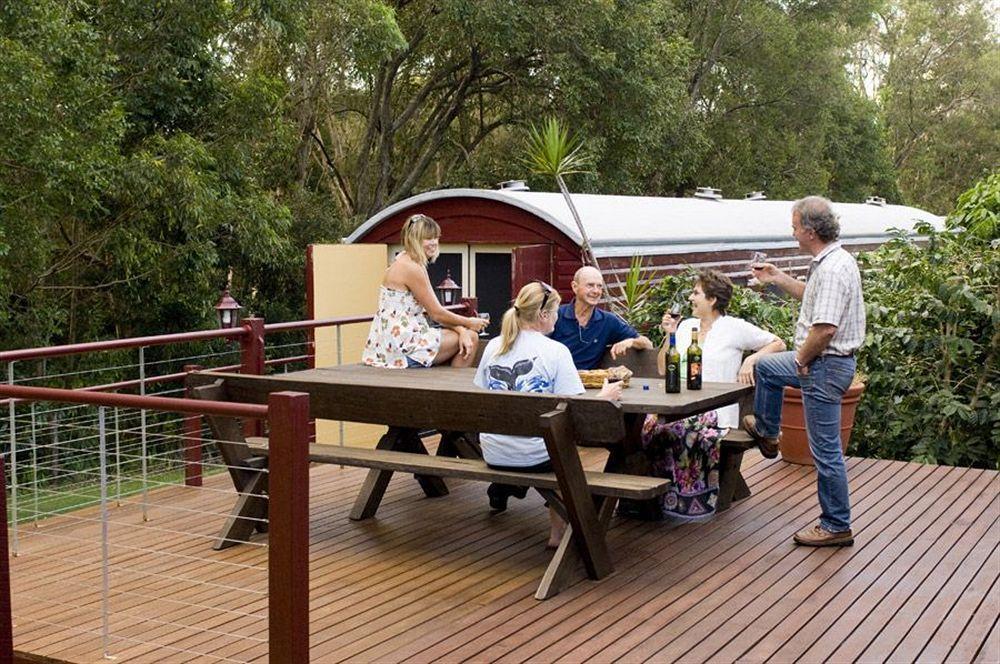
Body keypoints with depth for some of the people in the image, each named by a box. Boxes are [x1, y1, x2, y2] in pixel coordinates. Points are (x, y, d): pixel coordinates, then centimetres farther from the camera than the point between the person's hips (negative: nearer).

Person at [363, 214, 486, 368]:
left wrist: (462, 330, -1)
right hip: (402, 348, -9)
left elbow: (433, 309, 11)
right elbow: (437, 314, -12)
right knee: (471, 337, -1)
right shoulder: (411, 268, -17)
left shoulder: (406, 262, 12)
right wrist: (470, 323, 3)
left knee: (467, 336, 12)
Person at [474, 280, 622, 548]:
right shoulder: (556, 351, -12)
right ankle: (558, 530, 27)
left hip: (493, 454, 5)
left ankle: (503, 486, 24)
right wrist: (604, 397, 0)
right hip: (535, 455, -5)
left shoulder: (493, 346, 2)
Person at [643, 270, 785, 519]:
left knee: (679, 428, -34)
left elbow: (778, 344, 6)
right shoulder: (685, 326, 20)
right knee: (651, 423, -27)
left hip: (715, 409, -5)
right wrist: (669, 336, 9)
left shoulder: (734, 328, 4)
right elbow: (663, 370, 19)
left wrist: (751, 359, -7)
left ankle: (687, 496, -19)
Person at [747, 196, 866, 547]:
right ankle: (765, 432, 48)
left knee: (826, 451, -2)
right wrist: (778, 278, 27)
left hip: (826, 365, -11)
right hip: (817, 359, 11)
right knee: (765, 367, 30)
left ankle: (837, 526, 8)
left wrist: (802, 358, -15)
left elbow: (824, 328, -32)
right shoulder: (830, 262, 8)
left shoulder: (832, 270, -26)